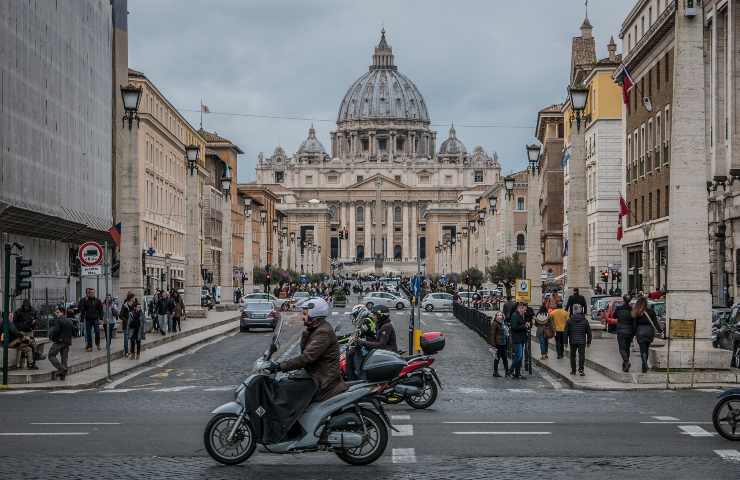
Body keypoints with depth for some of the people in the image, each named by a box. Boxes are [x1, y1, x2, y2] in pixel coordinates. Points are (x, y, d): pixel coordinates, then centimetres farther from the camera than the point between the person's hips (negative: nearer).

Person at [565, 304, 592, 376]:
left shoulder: (569, 321, -4)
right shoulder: (585, 321, -1)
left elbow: (566, 332, -1)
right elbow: (589, 332, 4)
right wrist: (589, 341, 13)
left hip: (573, 341, 0)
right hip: (582, 341, 0)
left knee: (572, 355, 12)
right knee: (581, 355, 1)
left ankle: (573, 370, 15)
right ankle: (581, 370, -9)